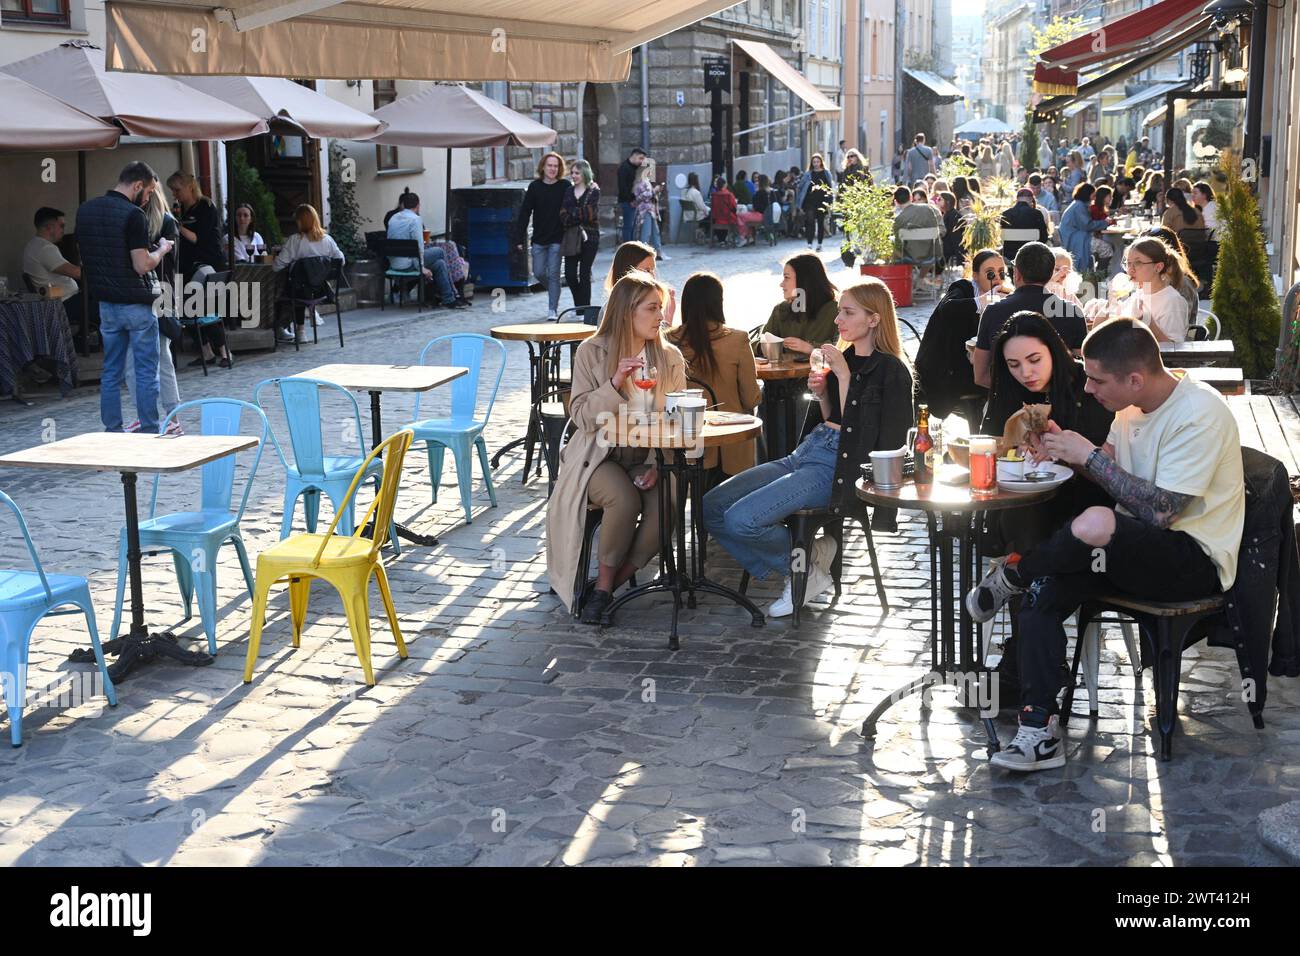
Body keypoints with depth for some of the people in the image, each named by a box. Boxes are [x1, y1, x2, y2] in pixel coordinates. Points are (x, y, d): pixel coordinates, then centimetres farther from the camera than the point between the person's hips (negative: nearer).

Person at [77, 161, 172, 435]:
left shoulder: (85, 210, 7)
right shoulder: (133, 215, -16)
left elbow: (84, 256, 15)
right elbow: (143, 265, -17)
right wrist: (162, 249, 0)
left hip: (106, 302, 7)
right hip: (136, 304, -6)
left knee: (111, 371, 11)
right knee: (146, 371, 1)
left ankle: (112, 432, 13)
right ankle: (148, 432, 3)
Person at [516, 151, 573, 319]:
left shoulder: (565, 187, -4)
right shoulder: (534, 186, 1)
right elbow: (524, 213, 1)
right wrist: (519, 239, -3)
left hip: (557, 239, -3)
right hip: (539, 239, 3)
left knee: (553, 274, -4)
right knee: (539, 273, 7)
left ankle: (553, 309, 3)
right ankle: (553, 293, 35)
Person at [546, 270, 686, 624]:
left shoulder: (670, 357, 5)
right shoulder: (591, 353, -3)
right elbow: (582, 418, -7)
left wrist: (659, 464, -14)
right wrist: (615, 384, -22)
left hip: (647, 460, 3)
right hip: (600, 458, -3)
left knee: (666, 506, -28)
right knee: (624, 499, -34)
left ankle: (607, 586, -12)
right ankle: (605, 581, -10)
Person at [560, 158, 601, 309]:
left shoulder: (594, 191, -2)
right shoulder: (569, 192, 10)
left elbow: (589, 214, -12)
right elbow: (563, 215, 0)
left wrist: (572, 214, -5)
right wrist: (580, 217, -14)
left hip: (589, 236, -4)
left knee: (584, 274, 0)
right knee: (569, 274, 0)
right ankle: (579, 306, 20)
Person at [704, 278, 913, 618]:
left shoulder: (891, 371, -7)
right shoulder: (846, 358, 18)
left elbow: (855, 429, -14)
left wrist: (844, 375, -14)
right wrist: (821, 394, 6)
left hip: (837, 467, -9)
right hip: (805, 453, 9)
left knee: (741, 519, -25)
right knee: (711, 507, -5)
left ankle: (807, 566, 0)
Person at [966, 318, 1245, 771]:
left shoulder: (1200, 415, -21)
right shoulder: (1134, 405, 6)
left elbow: (1160, 511, -25)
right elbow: (1110, 472, 15)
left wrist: (1089, 455, -20)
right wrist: (1066, 449, -4)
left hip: (1197, 559, -8)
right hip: (1137, 547, 8)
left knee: (1095, 525, -37)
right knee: (1043, 589, -17)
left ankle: (1011, 574, -6)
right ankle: (1039, 731, -18)